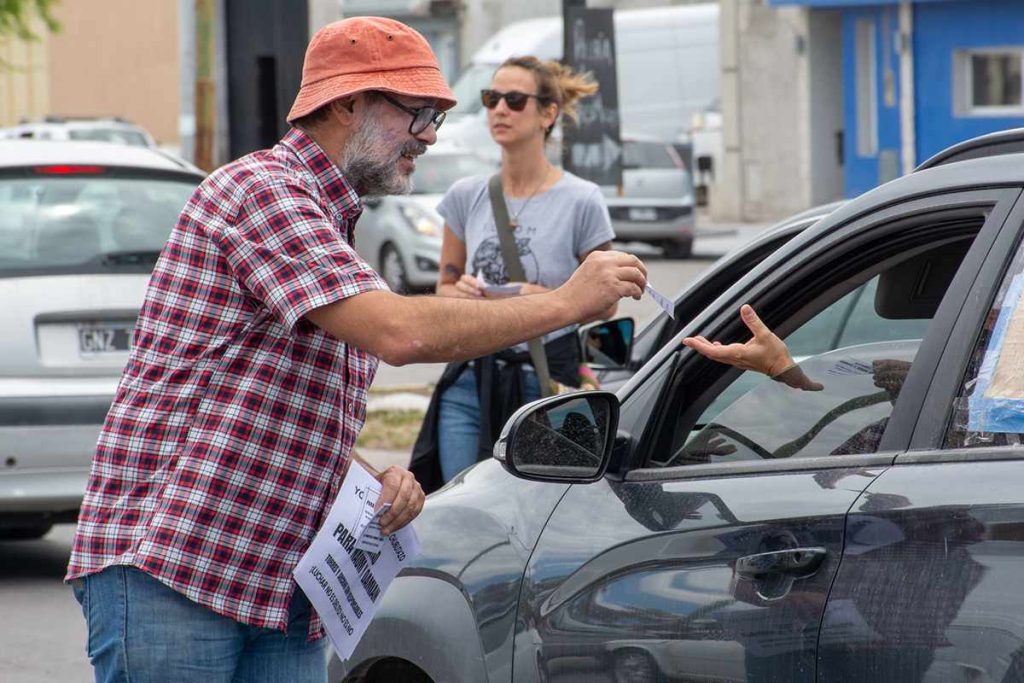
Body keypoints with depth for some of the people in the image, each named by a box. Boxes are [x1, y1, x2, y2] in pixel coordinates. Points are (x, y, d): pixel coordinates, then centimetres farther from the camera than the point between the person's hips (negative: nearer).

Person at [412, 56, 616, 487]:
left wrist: (549, 300, -16)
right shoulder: (466, 197, 6)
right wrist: (460, 293, -5)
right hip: (470, 383, 3)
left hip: (546, 384, -3)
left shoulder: (581, 201, -5)